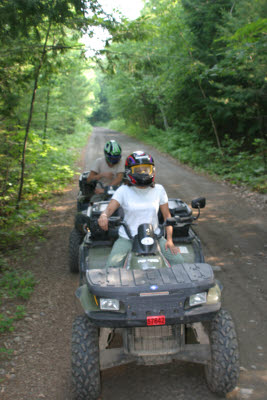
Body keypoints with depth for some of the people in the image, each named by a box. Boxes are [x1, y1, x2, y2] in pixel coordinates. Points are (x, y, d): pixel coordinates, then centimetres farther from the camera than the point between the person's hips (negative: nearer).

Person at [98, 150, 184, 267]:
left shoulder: (159, 189, 3)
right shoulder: (123, 191, -3)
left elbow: (167, 216, 6)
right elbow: (109, 208, -15)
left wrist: (169, 240, -5)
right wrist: (103, 216, -40)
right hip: (127, 239, -2)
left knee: (178, 260, -14)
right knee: (112, 265, -25)